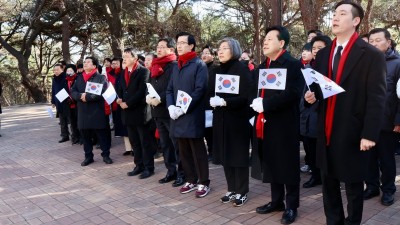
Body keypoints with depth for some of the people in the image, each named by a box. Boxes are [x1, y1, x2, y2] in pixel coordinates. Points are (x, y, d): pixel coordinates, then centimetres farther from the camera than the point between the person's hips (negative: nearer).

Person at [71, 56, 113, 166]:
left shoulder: (100, 77, -3)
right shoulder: (79, 78, 15)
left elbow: (102, 92, -16)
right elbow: (73, 92, 7)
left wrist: (87, 97, -18)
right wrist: (80, 96, -14)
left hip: (97, 111, -5)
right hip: (83, 112, 5)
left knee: (102, 134, 3)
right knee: (85, 135, 11)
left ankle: (105, 155, 16)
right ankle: (88, 156, 22)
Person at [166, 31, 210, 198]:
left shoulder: (199, 65, -4)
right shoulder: (176, 66, 17)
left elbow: (200, 90, -14)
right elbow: (170, 89, 15)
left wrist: (183, 109, -18)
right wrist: (171, 106, -4)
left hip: (193, 115, -7)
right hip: (177, 116, 7)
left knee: (198, 151, 1)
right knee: (184, 151, 13)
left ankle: (204, 183, 14)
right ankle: (191, 180, 27)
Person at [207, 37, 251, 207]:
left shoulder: (242, 69, -6)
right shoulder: (215, 71, 13)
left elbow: (246, 95, -14)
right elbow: (209, 93, 12)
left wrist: (225, 102, -23)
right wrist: (212, 100, -11)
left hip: (238, 118, -6)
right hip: (220, 118, 6)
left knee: (239, 154, 1)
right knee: (225, 154, 9)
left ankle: (242, 192, 13)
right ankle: (231, 189, 22)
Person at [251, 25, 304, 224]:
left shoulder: (293, 65, -8)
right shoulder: (261, 67, 17)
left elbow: (292, 93, -21)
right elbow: (254, 91, 17)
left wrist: (265, 104, -21)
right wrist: (255, 102, -5)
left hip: (284, 124, -7)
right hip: (265, 124, 7)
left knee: (288, 166, 5)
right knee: (271, 165, 15)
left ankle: (291, 206, 19)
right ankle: (276, 201, 30)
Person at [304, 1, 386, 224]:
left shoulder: (372, 55, -8)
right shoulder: (323, 54, 9)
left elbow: (377, 99, -12)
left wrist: (370, 134, -16)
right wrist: (312, 95, -6)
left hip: (352, 133, -5)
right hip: (326, 131, 6)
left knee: (353, 185, 12)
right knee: (328, 182, 17)